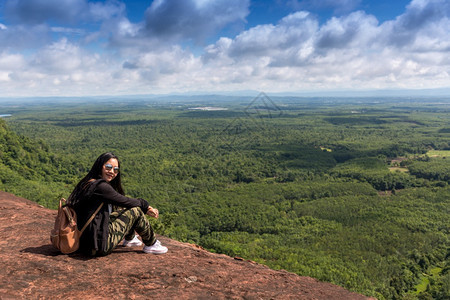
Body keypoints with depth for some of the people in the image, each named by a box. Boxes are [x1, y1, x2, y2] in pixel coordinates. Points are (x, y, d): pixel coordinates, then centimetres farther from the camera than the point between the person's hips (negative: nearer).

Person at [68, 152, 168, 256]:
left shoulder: (89, 183, 11)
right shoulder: (100, 186, -19)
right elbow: (125, 201, -9)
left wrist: (145, 209, 11)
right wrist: (145, 206, 8)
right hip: (99, 246, -10)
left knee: (122, 209, 20)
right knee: (136, 211, -5)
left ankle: (130, 238, 38)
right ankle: (151, 245, 13)